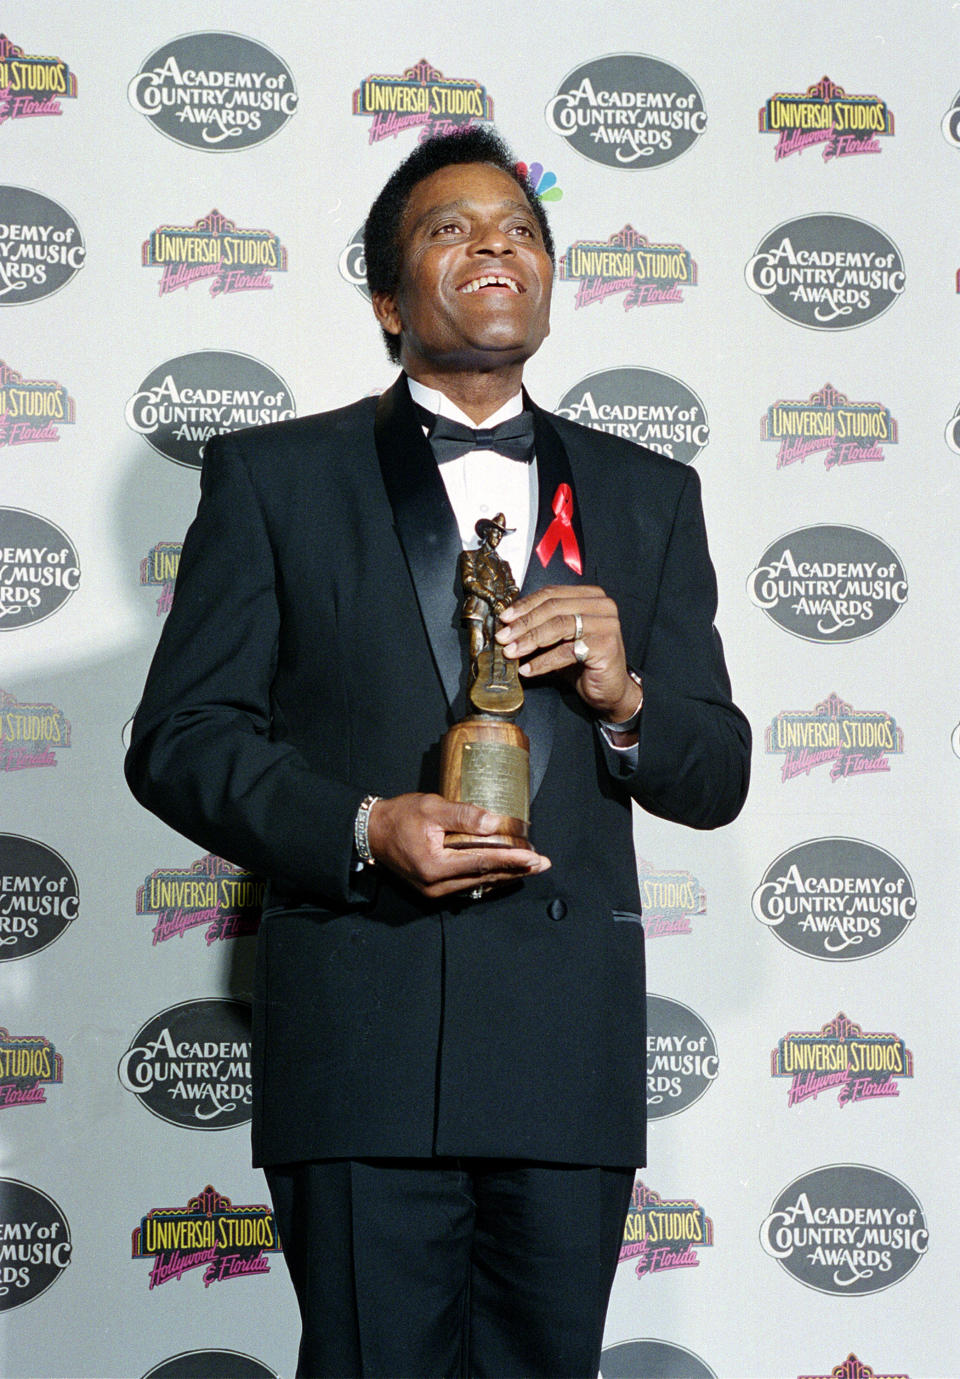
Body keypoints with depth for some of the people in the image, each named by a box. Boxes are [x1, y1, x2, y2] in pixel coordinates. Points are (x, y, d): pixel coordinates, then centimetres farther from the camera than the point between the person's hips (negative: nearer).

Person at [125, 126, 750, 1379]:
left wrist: (624, 696, -6)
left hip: (575, 1043, 3)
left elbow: (716, 779, 16)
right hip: (362, 1038, -2)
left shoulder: (645, 498, 16)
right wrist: (361, 831, -14)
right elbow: (180, 738, 3)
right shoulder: (273, 478, 8)